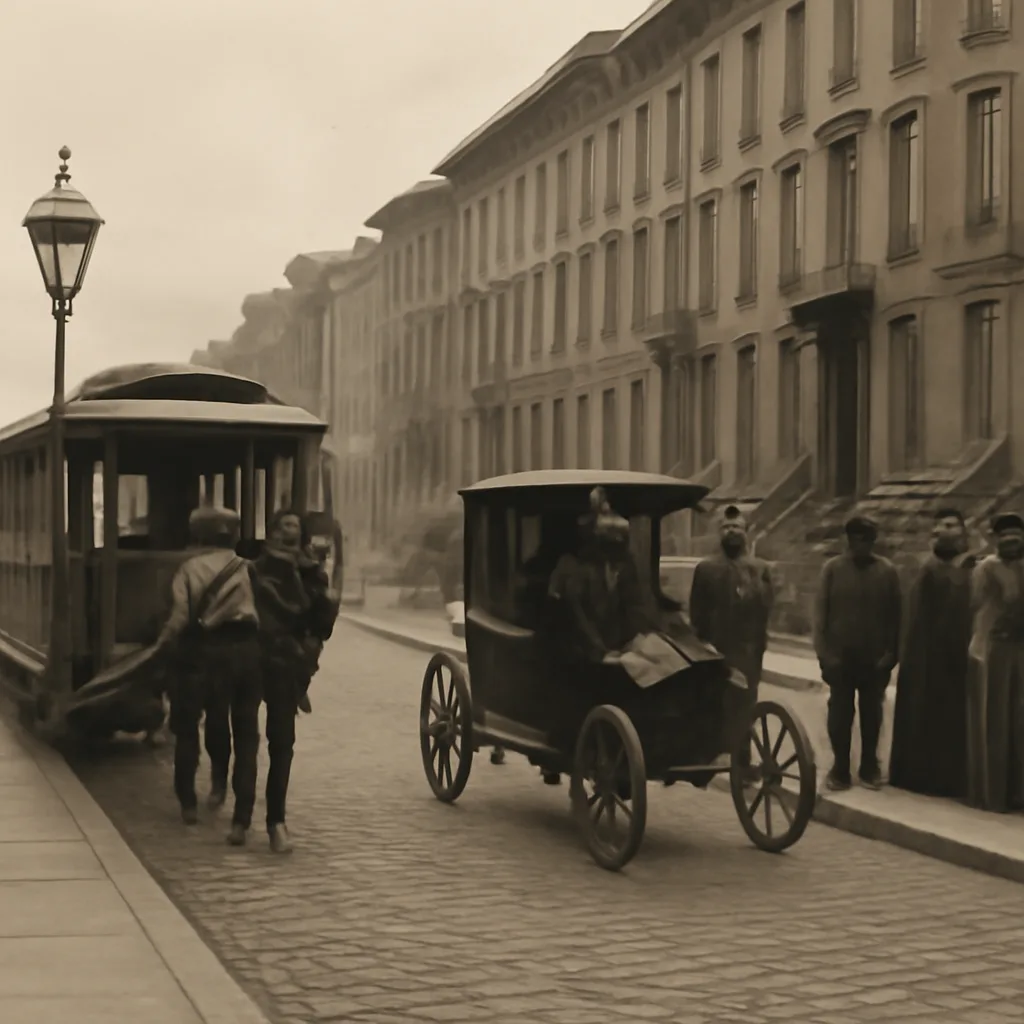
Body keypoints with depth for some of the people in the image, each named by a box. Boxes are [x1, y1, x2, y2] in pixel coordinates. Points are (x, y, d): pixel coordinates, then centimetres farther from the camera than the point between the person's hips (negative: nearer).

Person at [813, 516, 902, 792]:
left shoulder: (887, 570, 0)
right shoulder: (833, 568, -2)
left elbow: (895, 614, 2)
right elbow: (821, 612, -1)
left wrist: (891, 652, -4)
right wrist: (824, 652, -7)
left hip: (875, 657, 1)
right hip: (840, 656, 0)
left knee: (872, 713, 9)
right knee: (840, 713, 3)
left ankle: (870, 767, 20)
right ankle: (840, 769, 11)